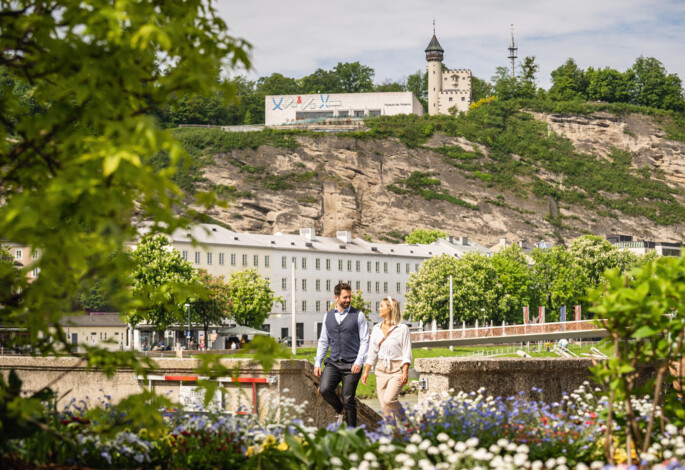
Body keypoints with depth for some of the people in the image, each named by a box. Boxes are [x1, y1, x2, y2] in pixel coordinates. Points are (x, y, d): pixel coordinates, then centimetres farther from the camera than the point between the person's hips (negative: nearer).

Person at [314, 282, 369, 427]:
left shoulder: (358, 316, 1)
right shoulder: (328, 316, 11)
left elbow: (365, 341, -2)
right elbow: (323, 341, 15)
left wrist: (359, 362, -14)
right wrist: (317, 363, 8)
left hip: (351, 365, -3)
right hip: (333, 363, 3)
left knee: (348, 400, -4)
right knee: (325, 389, -18)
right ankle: (340, 411, 11)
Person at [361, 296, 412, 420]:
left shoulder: (402, 329, -7)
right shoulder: (377, 329, 9)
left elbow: (407, 353, -8)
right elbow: (372, 353, 14)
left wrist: (405, 372, -16)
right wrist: (366, 371, 11)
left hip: (397, 369, -5)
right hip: (381, 369, 5)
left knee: (389, 400, -20)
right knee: (384, 405, 0)